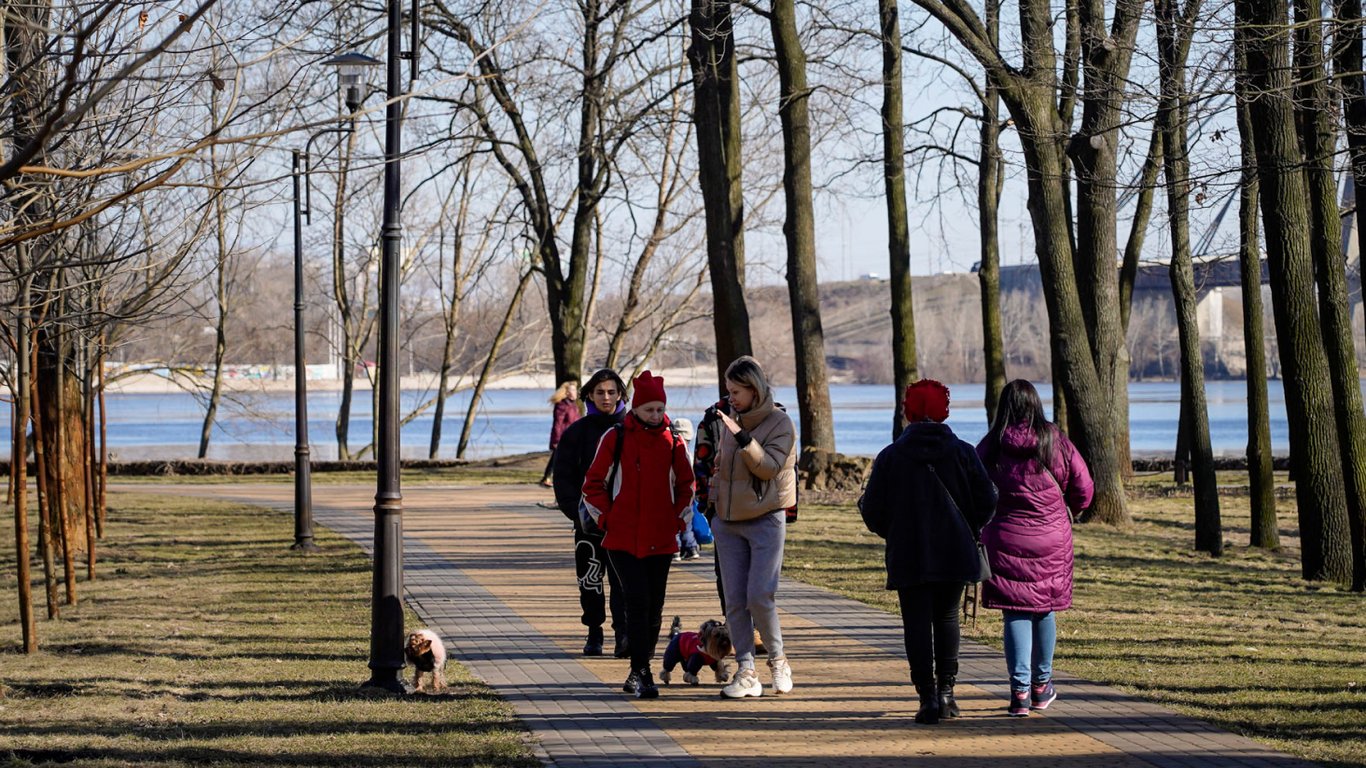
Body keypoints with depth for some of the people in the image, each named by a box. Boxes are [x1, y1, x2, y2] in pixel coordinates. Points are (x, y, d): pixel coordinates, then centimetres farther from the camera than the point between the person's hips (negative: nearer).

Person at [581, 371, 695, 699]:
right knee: (637, 601, -14)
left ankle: (637, 674, 18)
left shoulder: (673, 442, 5)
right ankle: (642, 673, -14)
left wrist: (679, 521, 5)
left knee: (654, 607, 6)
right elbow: (594, 483, 6)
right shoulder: (615, 438, 0)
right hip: (622, 539, -3)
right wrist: (605, 520, -1)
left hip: (661, 540, 3)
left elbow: (686, 486, 16)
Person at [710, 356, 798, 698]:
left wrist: (742, 438, -28)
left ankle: (778, 660, 10)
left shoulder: (780, 423, -7)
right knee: (735, 601, 1)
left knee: (760, 597, -12)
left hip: (766, 522, -6)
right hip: (728, 522, 6)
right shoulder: (730, 422, 10)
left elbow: (769, 466, -19)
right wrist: (714, 502, 14)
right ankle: (746, 673, 4)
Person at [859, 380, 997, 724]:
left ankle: (928, 697, -3)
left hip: (909, 556, -2)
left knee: (918, 623, 2)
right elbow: (987, 500, -1)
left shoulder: (890, 457, -5)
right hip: (954, 554, 2)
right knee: (947, 618, 16)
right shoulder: (963, 453, -2)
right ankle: (946, 691, 14)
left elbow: (872, 511, -4)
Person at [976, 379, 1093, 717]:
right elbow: (1082, 489, 0)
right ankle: (1042, 685, 25)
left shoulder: (991, 447, -6)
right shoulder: (1056, 442, -3)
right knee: (1045, 610, 15)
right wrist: (1065, 505, 22)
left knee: (1015, 613, 2)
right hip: (1052, 540, 1)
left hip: (1006, 540, -1)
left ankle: (1020, 691, -6)